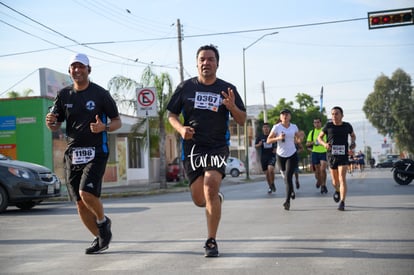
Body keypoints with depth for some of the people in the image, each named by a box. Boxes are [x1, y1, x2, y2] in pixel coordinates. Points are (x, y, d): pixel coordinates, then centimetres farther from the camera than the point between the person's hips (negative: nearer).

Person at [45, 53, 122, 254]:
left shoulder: (100, 94, -1)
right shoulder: (64, 95, 10)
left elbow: (117, 121, 4)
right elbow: (55, 126, 14)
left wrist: (104, 127, -18)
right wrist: (50, 122, -10)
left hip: (96, 153, -4)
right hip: (72, 154, 5)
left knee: (86, 193, -22)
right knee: (80, 202, 5)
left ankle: (103, 221, 8)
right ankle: (100, 238, 23)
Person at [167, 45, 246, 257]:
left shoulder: (227, 89, 3)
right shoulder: (185, 87, 5)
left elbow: (242, 120, 6)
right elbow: (171, 114, 11)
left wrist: (232, 107, -16)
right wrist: (181, 129, -10)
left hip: (218, 146, -2)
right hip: (192, 147, 2)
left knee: (211, 186, -23)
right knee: (199, 199, 2)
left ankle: (211, 242, -12)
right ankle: (217, 199, 41)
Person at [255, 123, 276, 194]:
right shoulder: (260, 137, 4)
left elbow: (277, 144, 14)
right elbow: (255, 146, 7)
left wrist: (275, 149, -6)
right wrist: (259, 144, -15)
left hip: (272, 156, -2)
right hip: (263, 157, 2)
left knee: (270, 169, -25)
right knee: (267, 173, 6)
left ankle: (272, 183, -3)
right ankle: (270, 187, 24)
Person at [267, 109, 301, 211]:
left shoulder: (294, 127, 1)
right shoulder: (276, 127, -6)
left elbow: (298, 138, 19)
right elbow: (268, 140, -6)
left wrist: (297, 140, -4)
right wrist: (278, 138, -21)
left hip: (292, 155, -1)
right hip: (280, 155, 1)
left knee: (288, 177, -14)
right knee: (285, 176, 15)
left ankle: (287, 201, -14)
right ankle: (292, 191, 46)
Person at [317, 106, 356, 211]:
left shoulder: (347, 126, 0)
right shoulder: (328, 126, -3)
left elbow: (353, 135, 20)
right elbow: (319, 137, 7)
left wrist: (353, 143, -1)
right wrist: (324, 144, -14)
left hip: (343, 156, -1)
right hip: (332, 156, 1)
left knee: (342, 179, -15)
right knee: (335, 181, 12)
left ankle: (342, 203, -15)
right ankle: (337, 191, 47)